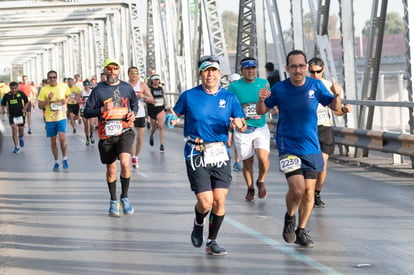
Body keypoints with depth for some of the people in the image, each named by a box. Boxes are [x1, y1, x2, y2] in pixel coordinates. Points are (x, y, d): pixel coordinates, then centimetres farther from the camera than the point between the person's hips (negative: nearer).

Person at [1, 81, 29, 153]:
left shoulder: (21, 94, -3)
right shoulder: (6, 96, 0)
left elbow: (27, 102, 10)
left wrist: (24, 108, -8)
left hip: (21, 115, 0)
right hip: (12, 116, 0)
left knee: (21, 129, 3)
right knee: (14, 128, -13)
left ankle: (21, 138, 41)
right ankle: (17, 147, -7)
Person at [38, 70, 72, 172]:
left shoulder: (64, 86, -2)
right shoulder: (44, 89, -6)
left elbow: (68, 95, 19)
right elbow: (40, 106, -5)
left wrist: (66, 100, -3)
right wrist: (48, 99, -20)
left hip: (61, 117, -1)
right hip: (50, 118, 1)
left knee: (62, 137, -18)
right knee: (53, 141, 7)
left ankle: (64, 158, 2)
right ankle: (56, 162, 22)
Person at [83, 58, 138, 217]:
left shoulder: (126, 88, 6)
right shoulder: (98, 90, -1)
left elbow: (134, 103, 25)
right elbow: (86, 112, -1)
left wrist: (133, 113, 4)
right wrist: (102, 109, -16)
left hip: (125, 131, 0)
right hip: (106, 134, 0)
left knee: (125, 163, -20)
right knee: (111, 169, 8)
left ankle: (124, 197, -1)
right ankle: (113, 201, 27)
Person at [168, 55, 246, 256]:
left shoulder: (228, 98, 6)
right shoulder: (189, 96, 1)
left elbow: (242, 126, 8)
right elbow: (175, 115, 10)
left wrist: (239, 125, -16)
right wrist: (172, 120, -13)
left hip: (220, 154, 2)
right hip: (196, 155, -2)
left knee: (219, 201, -3)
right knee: (205, 202, -9)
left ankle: (212, 241, 16)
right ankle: (198, 224, 27)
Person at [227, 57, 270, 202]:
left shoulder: (264, 84, 4)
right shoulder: (234, 86, -3)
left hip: (261, 128, 1)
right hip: (243, 129, -1)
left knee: (263, 158, -15)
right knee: (247, 161, 6)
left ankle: (261, 182, 13)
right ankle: (250, 189, 27)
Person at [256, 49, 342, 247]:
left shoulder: (316, 86, -2)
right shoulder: (279, 89, -5)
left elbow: (334, 107, 5)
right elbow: (261, 111, 3)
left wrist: (337, 96, -16)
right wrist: (261, 100, -19)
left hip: (311, 147, 3)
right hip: (288, 147, -3)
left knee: (309, 191, 5)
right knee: (297, 188, -17)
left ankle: (301, 231, 22)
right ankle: (289, 217, 14)